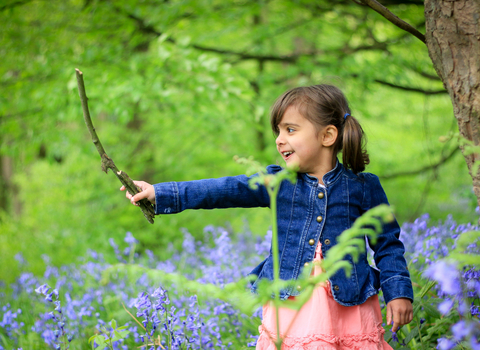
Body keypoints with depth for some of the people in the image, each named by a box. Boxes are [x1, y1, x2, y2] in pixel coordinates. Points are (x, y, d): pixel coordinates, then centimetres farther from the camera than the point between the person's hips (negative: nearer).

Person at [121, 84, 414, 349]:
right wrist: (160, 194, -7)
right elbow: (223, 190, -1)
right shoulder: (278, 183, 5)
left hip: (350, 307, -1)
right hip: (290, 304, 2)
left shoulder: (363, 187, 0)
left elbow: (388, 244, 7)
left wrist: (398, 292, -2)